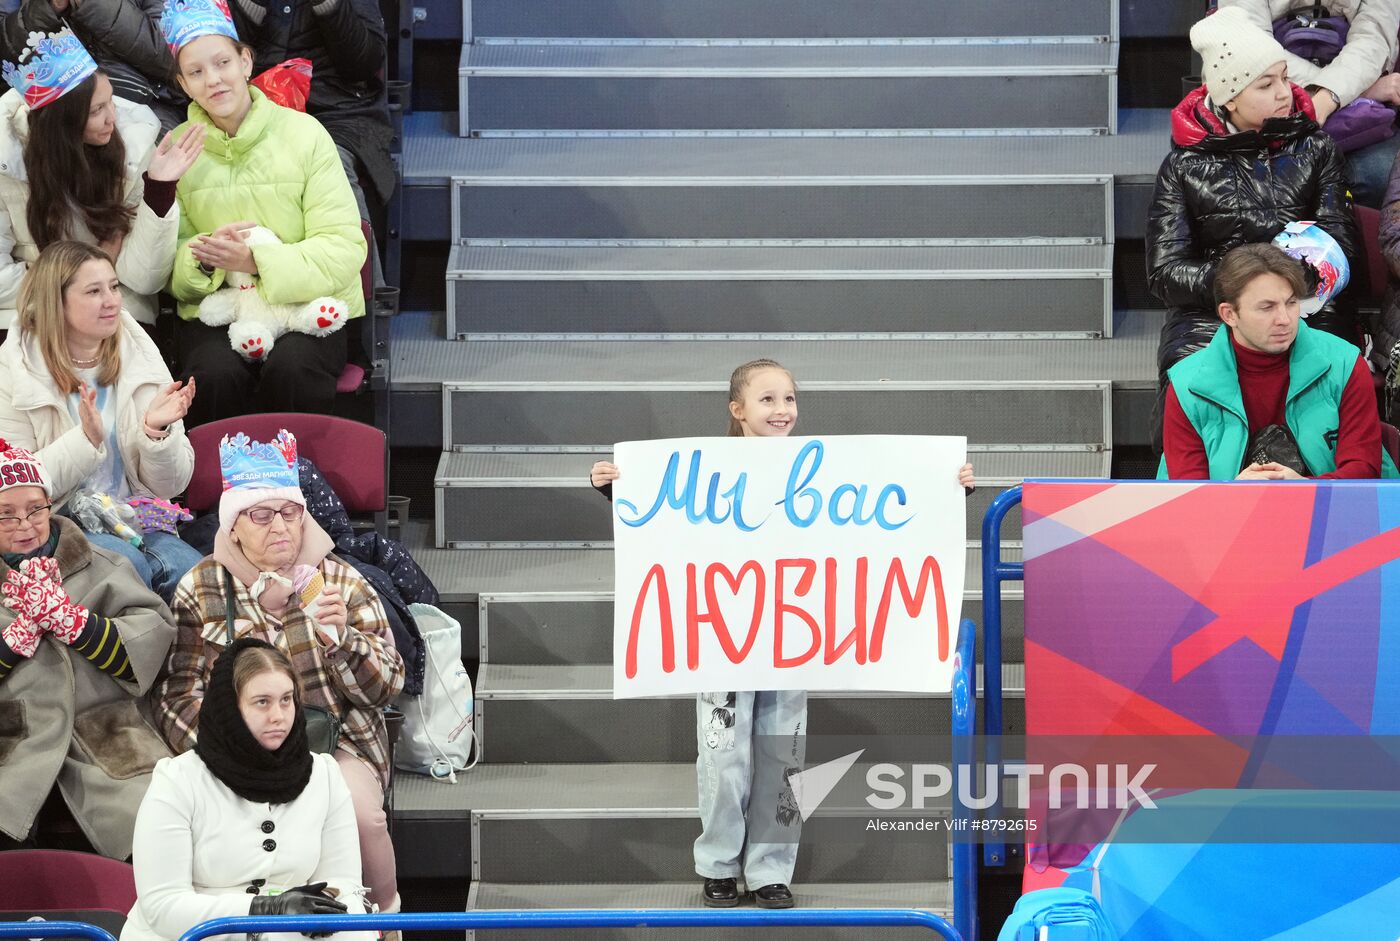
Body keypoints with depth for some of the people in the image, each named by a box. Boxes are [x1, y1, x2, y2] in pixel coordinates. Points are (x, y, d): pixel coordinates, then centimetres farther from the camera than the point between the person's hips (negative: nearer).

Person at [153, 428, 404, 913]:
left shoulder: (341, 581, 5)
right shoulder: (199, 590, 5)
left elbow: (385, 688, 2)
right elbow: (177, 695, 1)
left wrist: (340, 638, -17)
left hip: (339, 744, 0)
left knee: (358, 812, -30)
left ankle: (384, 917, -5)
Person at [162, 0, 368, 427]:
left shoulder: (304, 134, -2)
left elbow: (345, 248, -7)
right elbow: (167, 260, 5)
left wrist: (258, 260, -20)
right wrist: (201, 258, -19)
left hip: (308, 302, -1)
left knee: (291, 370, -33)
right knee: (215, 375, -32)